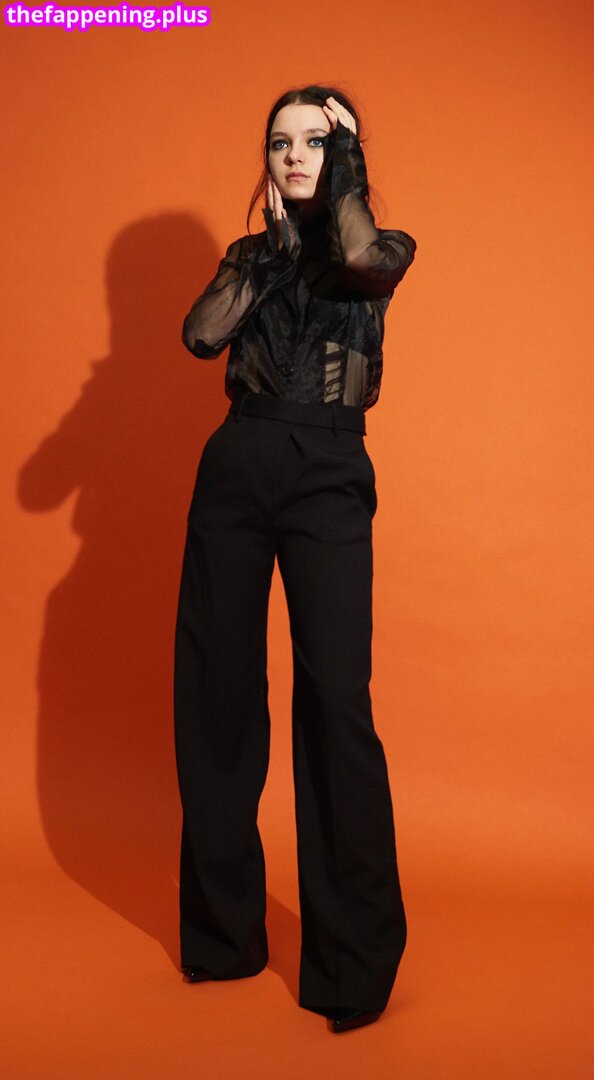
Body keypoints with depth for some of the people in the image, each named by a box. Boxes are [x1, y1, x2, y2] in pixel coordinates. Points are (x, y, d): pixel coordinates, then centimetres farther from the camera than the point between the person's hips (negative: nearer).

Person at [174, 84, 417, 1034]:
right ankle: (223, 931, 19)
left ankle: (355, 961, -3)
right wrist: (271, 240, 3)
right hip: (235, 466, 4)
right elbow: (201, 335, 1)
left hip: (328, 475, -3)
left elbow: (357, 259, -15)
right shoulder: (252, 254, 19)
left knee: (336, 697, -13)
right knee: (216, 693, 3)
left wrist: (346, 167, 1)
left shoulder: (386, 247, 11)